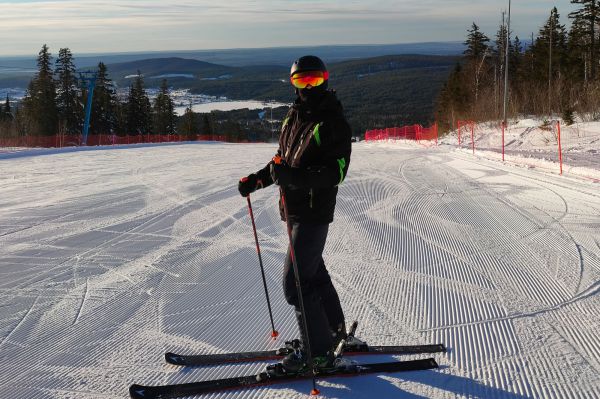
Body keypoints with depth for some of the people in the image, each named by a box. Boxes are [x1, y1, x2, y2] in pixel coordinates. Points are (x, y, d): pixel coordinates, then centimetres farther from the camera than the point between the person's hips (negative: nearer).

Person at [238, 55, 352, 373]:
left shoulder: (333, 123, -14)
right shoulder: (293, 116, 13)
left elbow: (335, 173, -22)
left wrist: (294, 177, -33)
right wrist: (256, 179, 10)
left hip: (314, 212, -9)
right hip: (294, 209, 9)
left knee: (296, 281, -10)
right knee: (313, 272, 20)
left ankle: (318, 352, 1)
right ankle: (335, 331, 37)